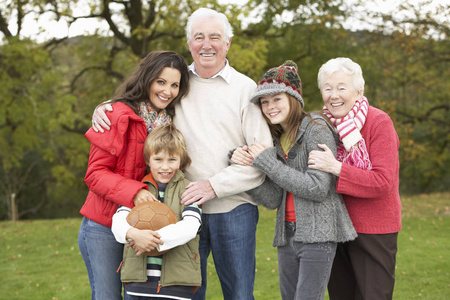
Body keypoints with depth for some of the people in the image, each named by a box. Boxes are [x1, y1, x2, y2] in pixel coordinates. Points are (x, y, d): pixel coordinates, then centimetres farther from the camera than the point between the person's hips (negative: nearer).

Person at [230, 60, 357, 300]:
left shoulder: (317, 130, -8)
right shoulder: (276, 140, 12)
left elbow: (318, 188, -18)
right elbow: (272, 200, 4)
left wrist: (266, 162, -15)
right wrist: (246, 166, -12)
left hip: (317, 234, -7)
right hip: (287, 234, 7)